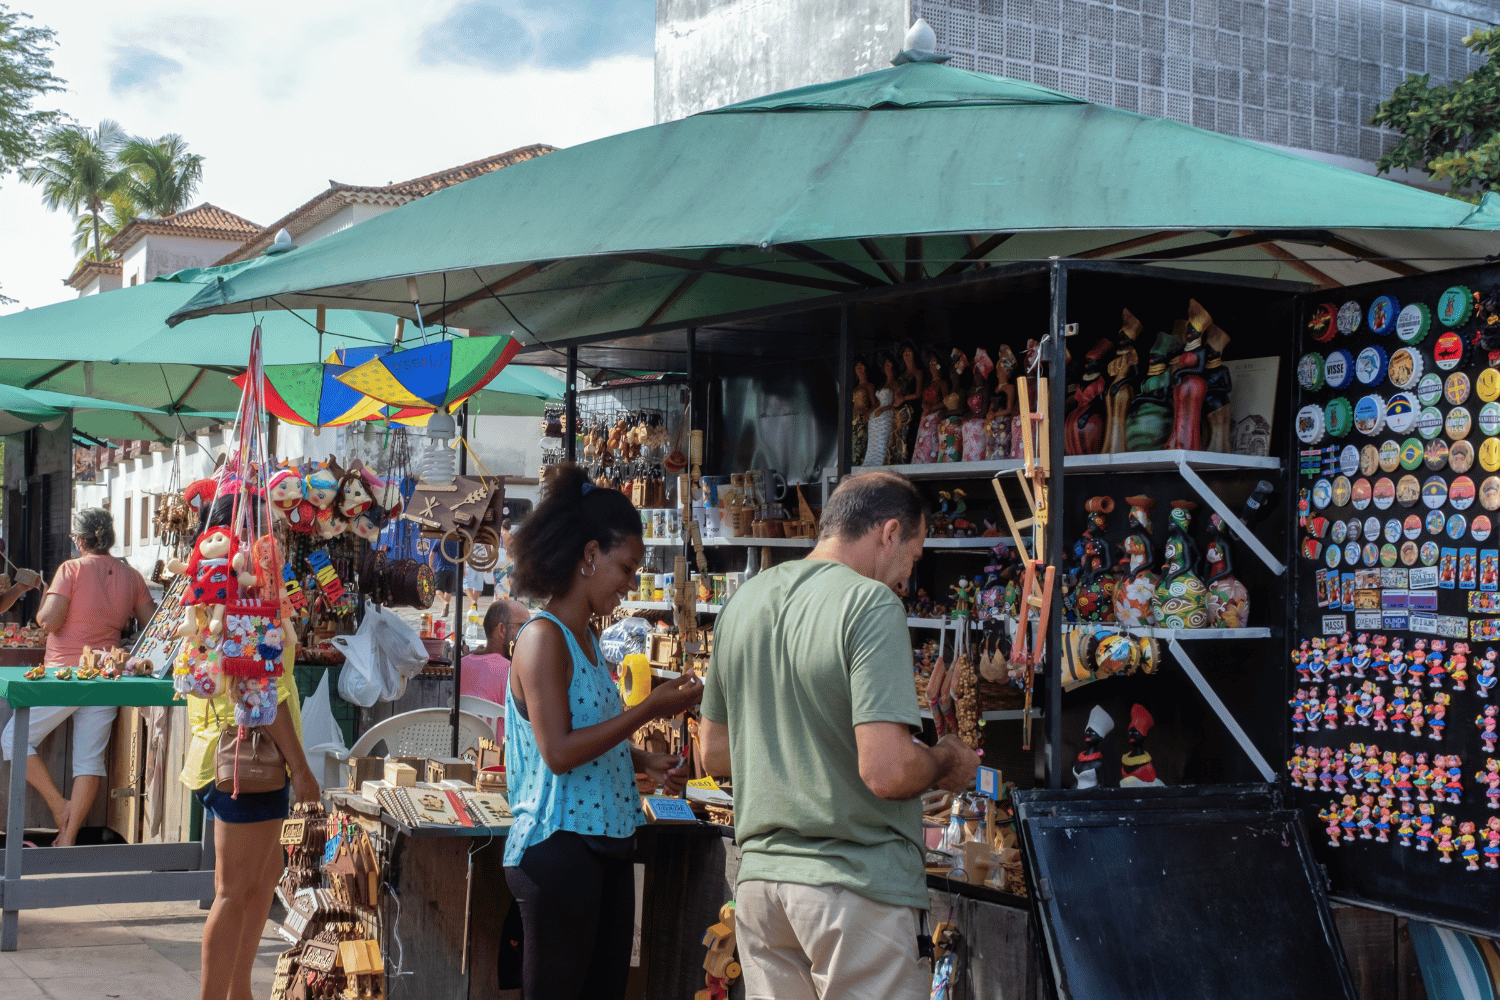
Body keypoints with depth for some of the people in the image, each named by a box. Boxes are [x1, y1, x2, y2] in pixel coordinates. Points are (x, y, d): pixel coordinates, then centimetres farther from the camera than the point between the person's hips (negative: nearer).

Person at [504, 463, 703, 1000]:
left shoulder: (586, 639, 14)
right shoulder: (543, 638, -14)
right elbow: (559, 752, -21)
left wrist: (647, 762, 7)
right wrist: (650, 708, -18)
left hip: (606, 844, 9)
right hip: (559, 848, -9)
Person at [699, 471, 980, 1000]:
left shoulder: (742, 603, 9)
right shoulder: (871, 604, -14)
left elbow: (713, 753, 16)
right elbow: (886, 771, -21)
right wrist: (946, 763, -2)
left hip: (759, 877, 7)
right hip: (857, 886, -7)